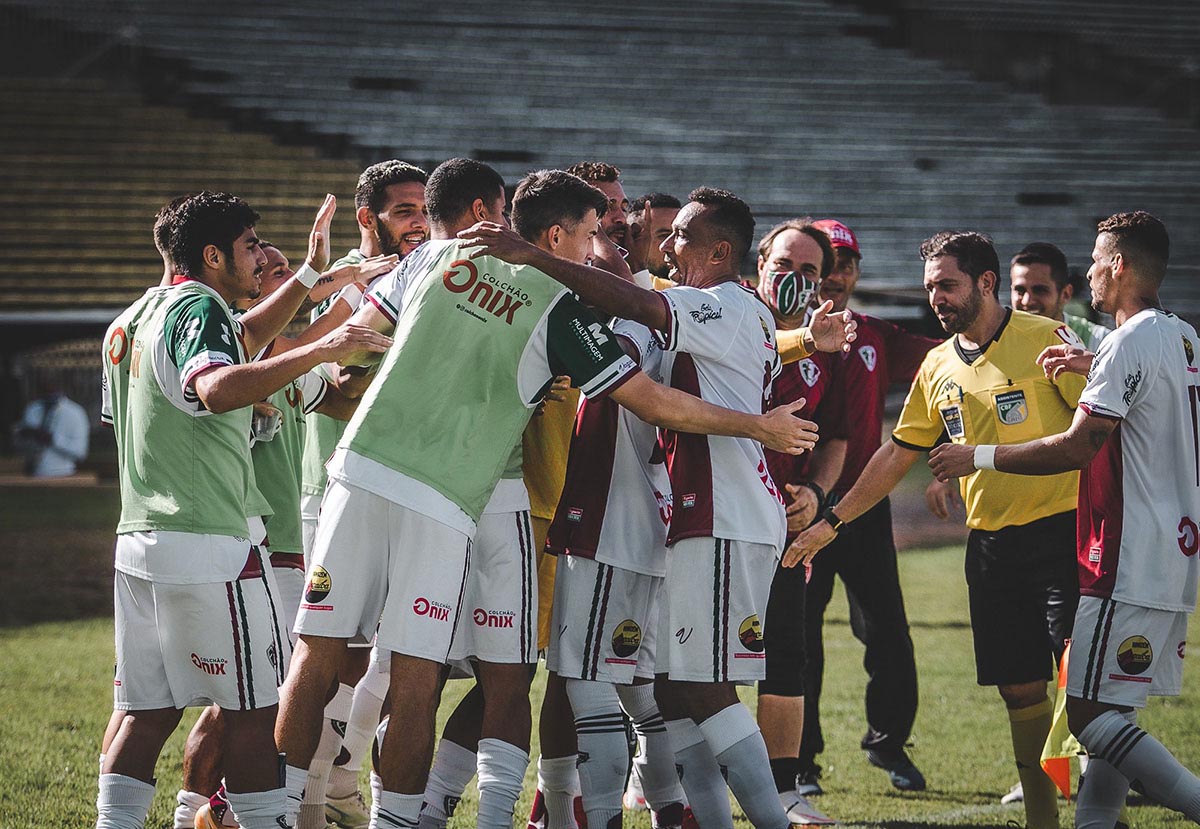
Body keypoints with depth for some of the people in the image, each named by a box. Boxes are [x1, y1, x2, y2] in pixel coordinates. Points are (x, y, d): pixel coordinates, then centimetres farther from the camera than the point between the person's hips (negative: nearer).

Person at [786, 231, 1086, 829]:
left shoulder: (1046, 339, -5)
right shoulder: (938, 366, 13)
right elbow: (898, 453, 20)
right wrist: (832, 521, 19)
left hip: (1061, 529, -6)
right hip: (990, 543, 6)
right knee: (1020, 689, 7)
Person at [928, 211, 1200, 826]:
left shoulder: (1130, 344, -14)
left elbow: (1077, 448, -17)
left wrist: (979, 457, -7)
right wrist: (1095, 369, 25)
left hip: (1131, 563, -10)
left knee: (1090, 715, -9)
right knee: (1112, 711, 11)